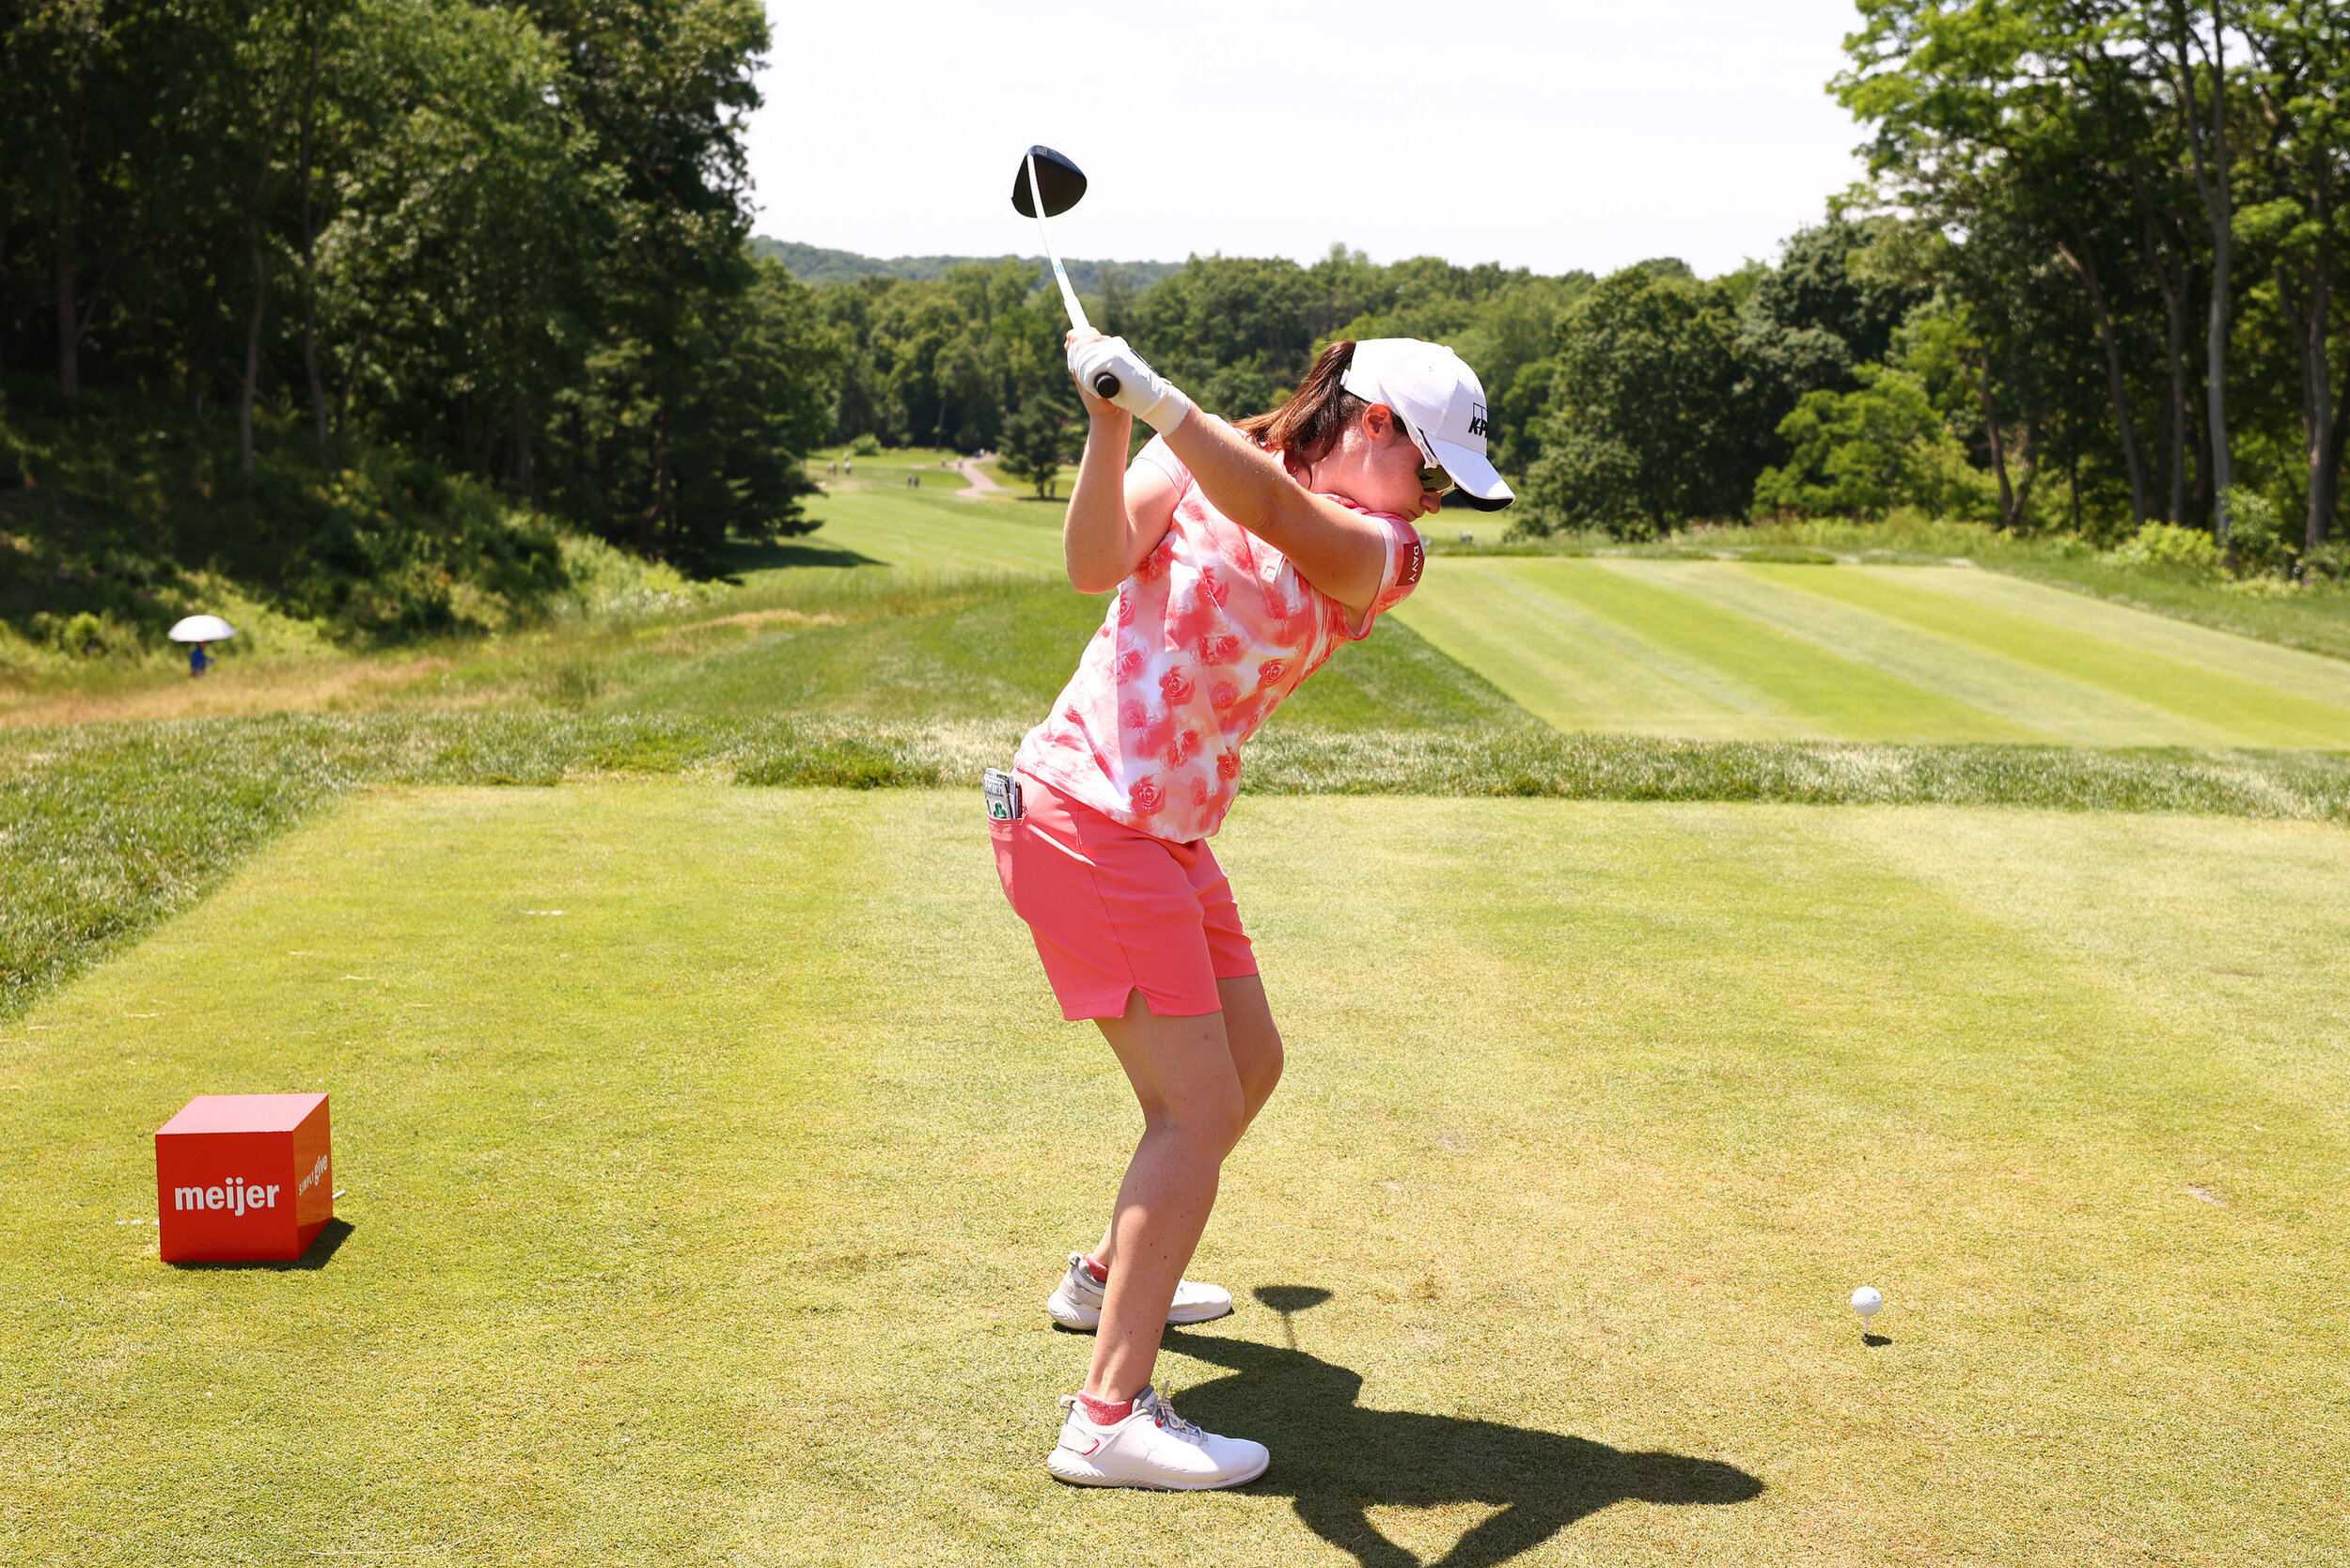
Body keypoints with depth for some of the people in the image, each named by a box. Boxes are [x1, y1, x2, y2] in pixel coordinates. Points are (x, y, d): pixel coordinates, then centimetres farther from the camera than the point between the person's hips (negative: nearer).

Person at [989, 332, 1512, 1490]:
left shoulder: (1386, 556, 3)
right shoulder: (1201, 452, -3)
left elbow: (1276, 516, -18)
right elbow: (1097, 564, -17)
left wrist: (1151, 396, -31)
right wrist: (1107, 420, -27)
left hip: (1171, 832, 7)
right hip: (1080, 815, -7)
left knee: (1250, 1065, 19)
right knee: (1199, 1105, -12)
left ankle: (1110, 1275, 41)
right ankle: (1108, 1417, -10)